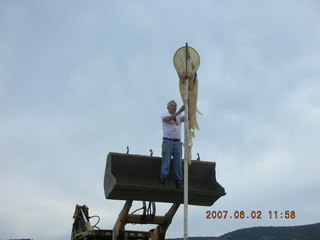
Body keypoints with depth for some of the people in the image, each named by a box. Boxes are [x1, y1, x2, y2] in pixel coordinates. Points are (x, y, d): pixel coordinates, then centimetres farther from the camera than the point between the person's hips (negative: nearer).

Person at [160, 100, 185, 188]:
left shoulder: (179, 116, 16)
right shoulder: (164, 115, 6)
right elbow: (167, 119, -18)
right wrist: (179, 112, -26)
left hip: (177, 142, 4)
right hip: (167, 141, -3)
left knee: (178, 163, 1)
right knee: (166, 162, -7)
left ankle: (178, 181, 3)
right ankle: (163, 180, -5)